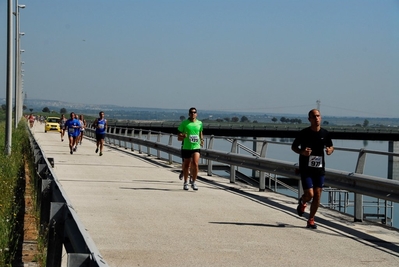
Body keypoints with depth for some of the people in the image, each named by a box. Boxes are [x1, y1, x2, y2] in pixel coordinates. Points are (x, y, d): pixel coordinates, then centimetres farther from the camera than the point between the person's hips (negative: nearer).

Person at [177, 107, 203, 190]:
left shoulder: (199, 123, 7)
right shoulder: (184, 123, -1)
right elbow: (179, 137, 1)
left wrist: (202, 140, 9)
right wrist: (183, 137, -21)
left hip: (196, 147, 1)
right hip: (186, 147, -1)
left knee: (195, 164, -14)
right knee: (186, 166, 8)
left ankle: (193, 182, 0)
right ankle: (185, 183, 26)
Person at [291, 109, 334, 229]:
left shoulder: (325, 133, 1)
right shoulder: (304, 133, -8)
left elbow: (331, 146, 16)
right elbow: (293, 146, 2)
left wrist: (330, 150, -8)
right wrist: (302, 152, -18)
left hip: (319, 168, 3)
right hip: (306, 169, -3)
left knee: (317, 195, 2)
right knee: (309, 194, -11)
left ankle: (311, 220, 17)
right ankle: (302, 202, 26)